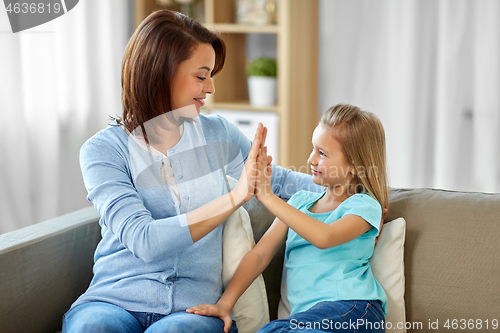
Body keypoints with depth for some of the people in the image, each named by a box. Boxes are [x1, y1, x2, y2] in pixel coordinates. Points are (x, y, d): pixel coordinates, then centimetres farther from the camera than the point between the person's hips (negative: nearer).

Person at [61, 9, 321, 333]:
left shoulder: (218, 134, 7)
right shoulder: (103, 150, -6)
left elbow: (277, 179, 24)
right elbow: (144, 241, -19)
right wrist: (235, 197, -23)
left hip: (193, 306, 2)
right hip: (115, 298, -2)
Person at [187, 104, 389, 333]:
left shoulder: (364, 206, 0)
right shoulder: (300, 201, 20)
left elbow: (323, 238, -21)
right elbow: (260, 255, 13)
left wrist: (267, 196, -19)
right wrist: (224, 304, 1)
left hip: (353, 308, -6)